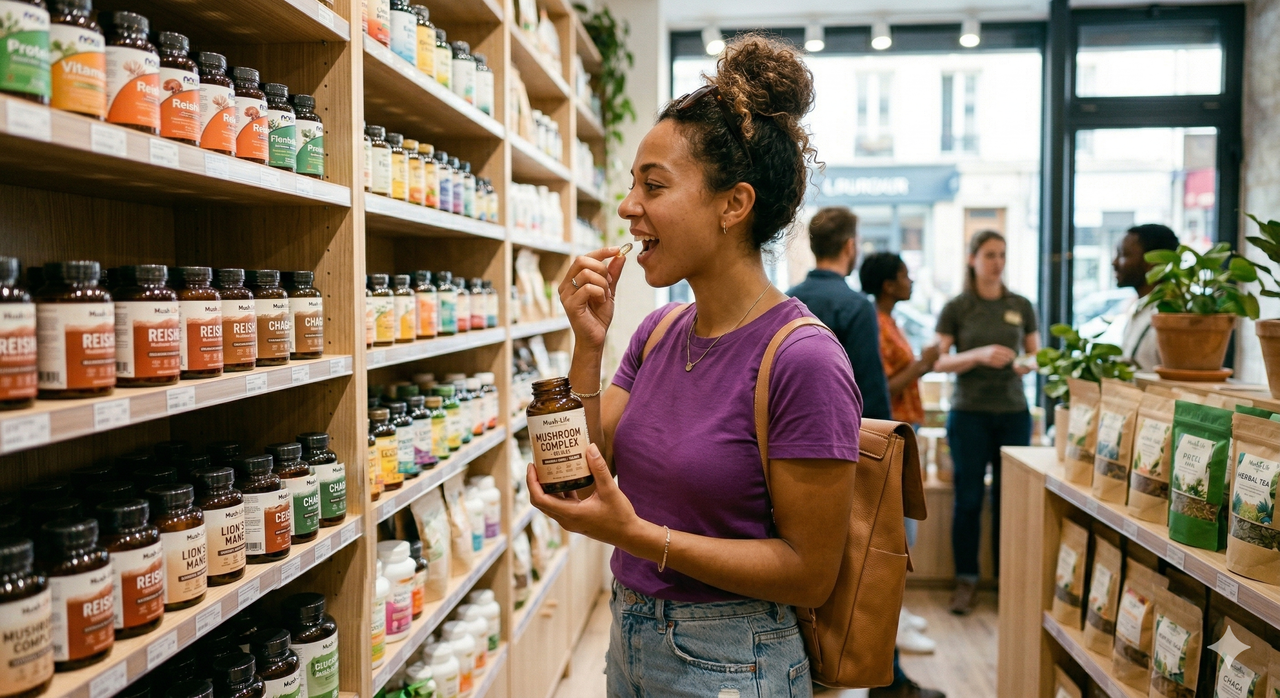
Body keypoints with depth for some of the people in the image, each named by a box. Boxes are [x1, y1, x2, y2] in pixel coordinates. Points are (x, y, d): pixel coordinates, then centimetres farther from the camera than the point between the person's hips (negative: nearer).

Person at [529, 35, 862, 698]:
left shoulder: (804, 359, -22)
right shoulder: (657, 333, 0)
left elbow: (810, 572, -18)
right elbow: (579, 481, -1)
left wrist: (637, 535, -26)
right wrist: (587, 347, -12)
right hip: (627, 641, 6)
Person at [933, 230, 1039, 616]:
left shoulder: (1021, 306, 7)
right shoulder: (955, 308, -1)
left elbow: (1036, 353, 13)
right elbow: (939, 362, -4)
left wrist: (1030, 363, -10)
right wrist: (980, 355, -20)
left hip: (1014, 412, 2)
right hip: (969, 413, -2)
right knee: (969, 498, 2)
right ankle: (966, 580, 14)